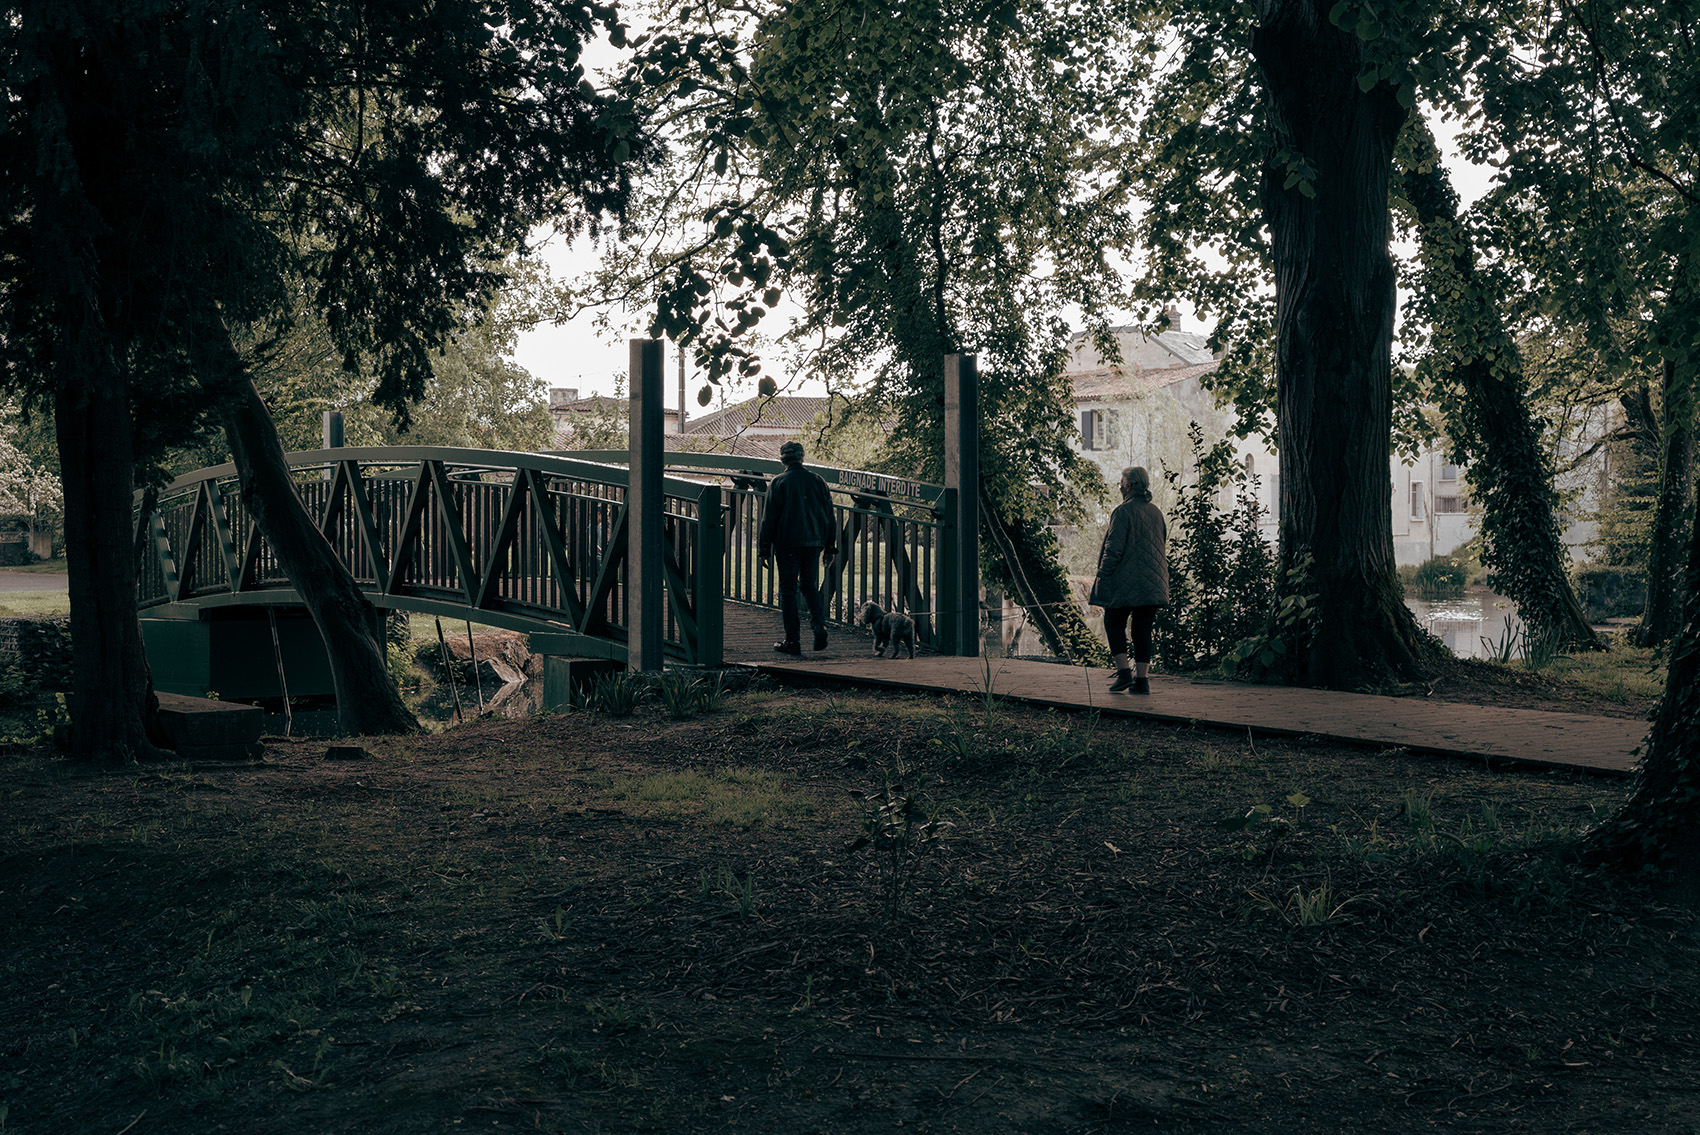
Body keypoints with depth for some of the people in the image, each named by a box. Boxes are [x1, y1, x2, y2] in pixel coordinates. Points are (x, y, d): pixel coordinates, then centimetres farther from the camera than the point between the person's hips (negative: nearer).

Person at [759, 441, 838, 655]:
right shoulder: (817, 481, 6)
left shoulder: (779, 482, -6)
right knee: (810, 586, 17)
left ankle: (793, 641, 2)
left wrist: (765, 548, 0)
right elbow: (829, 515, 9)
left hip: (787, 544, -4)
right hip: (813, 543, 4)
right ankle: (819, 625, -5)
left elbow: (769, 518, -6)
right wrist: (830, 547, 16)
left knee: (788, 591, 3)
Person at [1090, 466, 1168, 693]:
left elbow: (1114, 548, -15)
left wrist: (1102, 577, -9)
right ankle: (1142, 679, 5)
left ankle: (1123, 672, -4)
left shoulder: (1124, 511, -11)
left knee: (1114, 623, 7)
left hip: (1125, 583, -6)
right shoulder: (1156, 512, 13)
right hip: (1152, 584, 6)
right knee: (1143, 629, 8)